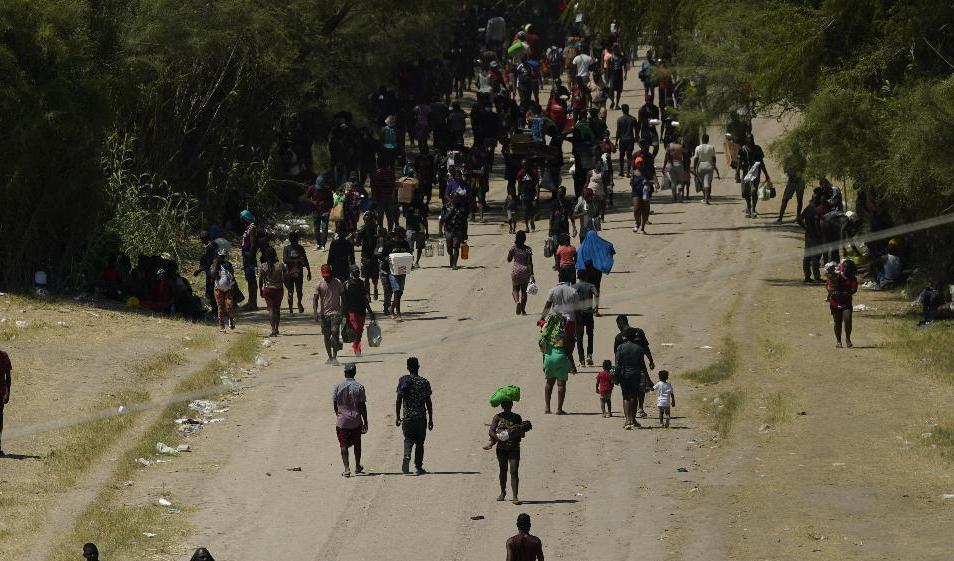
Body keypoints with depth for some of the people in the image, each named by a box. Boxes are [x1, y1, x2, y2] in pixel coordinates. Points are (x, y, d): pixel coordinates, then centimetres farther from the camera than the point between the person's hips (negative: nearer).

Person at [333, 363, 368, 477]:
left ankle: (347, 468, -11)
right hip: (356, 420, 1)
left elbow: (335, 404, 3)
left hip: (341, 421, -1)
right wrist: (365, 422, 2)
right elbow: (363, 406, -5)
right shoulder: (359, 387, -7)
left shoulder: (337, 386, -4)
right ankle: (357, 467, 31)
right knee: (357, 444, 18)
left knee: (343, 445, 1)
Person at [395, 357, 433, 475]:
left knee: (408, 439, 6)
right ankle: (418, 466, 12)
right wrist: (430, 419, 8)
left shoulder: (404, 380, -2)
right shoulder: (424, 382, -1)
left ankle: (407, 457, -21)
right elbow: (429, 402, 1)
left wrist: (397, 416, 2)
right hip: (422, 417, 0)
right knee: (419, 442, 10)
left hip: (408, 416, 0)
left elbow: (399, 400, -5)